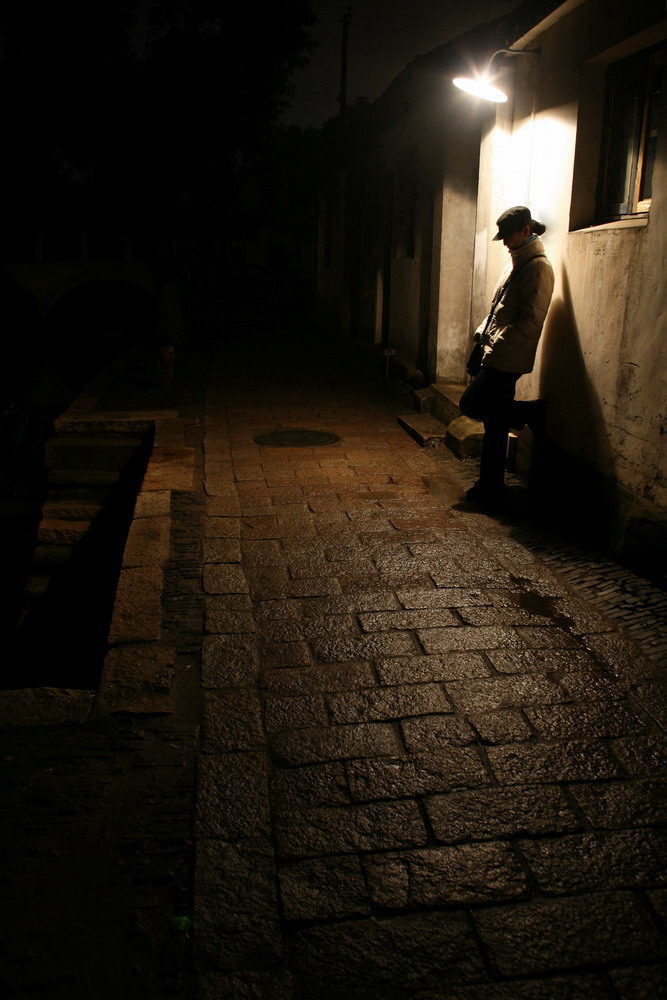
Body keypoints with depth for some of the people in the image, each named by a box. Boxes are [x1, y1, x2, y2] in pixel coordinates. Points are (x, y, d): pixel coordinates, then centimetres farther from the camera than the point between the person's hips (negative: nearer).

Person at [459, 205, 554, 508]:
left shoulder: (538, 267, -12)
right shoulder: (516, 265, 18)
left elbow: (530, 320, -19)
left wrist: (497, 347, -20)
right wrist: (481, 337, 10)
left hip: (506, 360, -9)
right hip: (493, 356, 9)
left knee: (471, 404, -10)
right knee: (494, 423, 11)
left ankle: (531, 413, 7)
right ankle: (490, 490, 18)